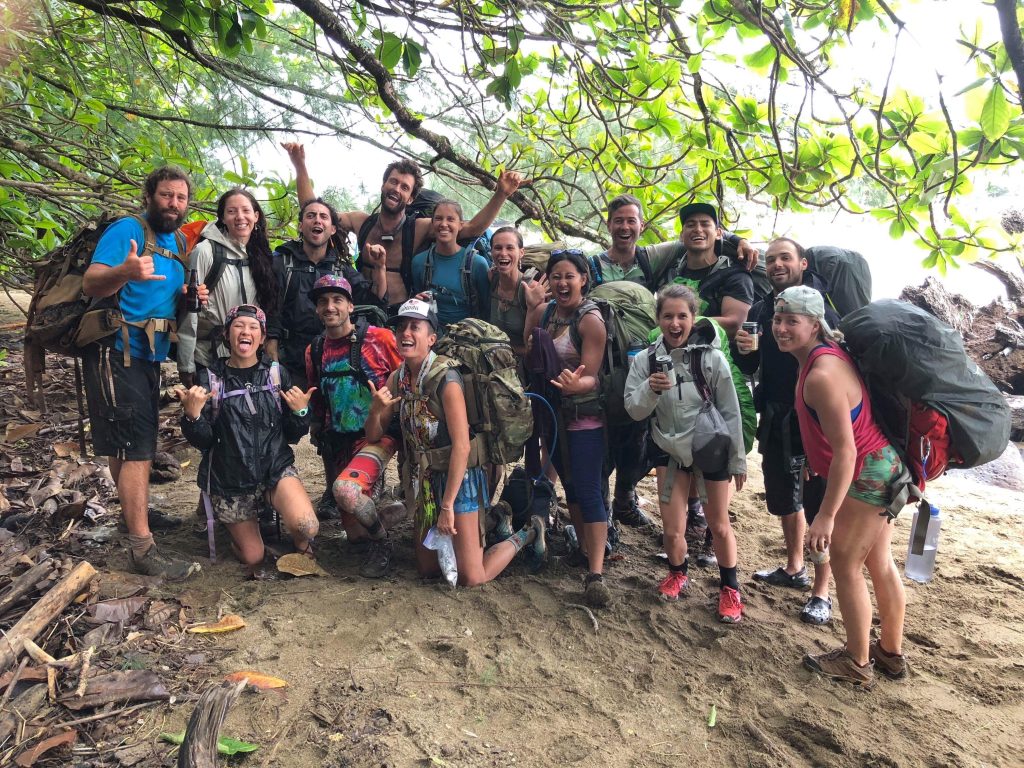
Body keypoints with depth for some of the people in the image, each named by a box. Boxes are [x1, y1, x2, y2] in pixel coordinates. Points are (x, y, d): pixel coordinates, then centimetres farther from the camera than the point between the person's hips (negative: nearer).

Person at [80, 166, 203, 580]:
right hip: (118, 353, -8)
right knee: (136, 448, -11)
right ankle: (142, 548, -8)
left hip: (149, 355, 8)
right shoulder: (127, 229, -11)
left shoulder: (178, 243, 13)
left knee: (132, 446, 20)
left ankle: (134, 512, 35)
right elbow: (91, 283, -22)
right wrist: (124, 272, -43)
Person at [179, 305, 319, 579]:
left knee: (307, 527, -27)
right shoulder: (209, 379, -3)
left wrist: (301, 412, -15)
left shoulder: (277, 373, 1)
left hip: (276, 466, 0)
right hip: (229, 478, 0)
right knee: (253, 558, 5)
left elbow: (292, 436, 4)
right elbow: (203, 442, -5)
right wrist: (192, 416, -23)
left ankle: (300, 541, 10)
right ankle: (239, 530, 39)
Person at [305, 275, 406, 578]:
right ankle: (400, 508, 36)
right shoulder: (314, 350, 7)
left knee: (345, 488, -35)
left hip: (377, 436, -6)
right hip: (337, 441, 6)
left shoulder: (379, 338, -10)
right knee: (355, 532, 8)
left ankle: (381, 543, -7)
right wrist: (316, 427, 14)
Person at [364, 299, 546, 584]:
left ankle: (527, 533, 17)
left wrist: (448, 506, -23)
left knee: (470, 577, -6)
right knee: (427, 569, 15)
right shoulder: (397, 378, 2)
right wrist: (375, 409, -17)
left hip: (459, 475, -7)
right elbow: (374, 436, 6)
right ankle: (489, 522, 31)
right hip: (426, 479, 7)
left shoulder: (446, 377, -20)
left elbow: (462, 445, -23)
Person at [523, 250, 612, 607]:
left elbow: (590, 377, -20)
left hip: (584, 416, -6)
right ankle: (586, 548, 30)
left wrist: (576, 385, -39)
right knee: (569, 484, 15)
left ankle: (596, 574, -7)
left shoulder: (590, 320, -14)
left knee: (588, 490, -9)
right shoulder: (544, 312, 4)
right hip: (552, 412, 6)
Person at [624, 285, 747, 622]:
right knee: (673, 529, 4)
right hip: (669, 449, 2)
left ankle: (730, 588, 32)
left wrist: (738, 460, -4)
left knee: (719, 525, 9)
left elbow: (730, 412, -8)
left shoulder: (712, 358, -15)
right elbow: (634, 411, -8)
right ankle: (678, 573, 36)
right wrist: (650, 389, -29)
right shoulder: (646, 360, -8)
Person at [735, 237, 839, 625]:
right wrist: (743, 351, -12)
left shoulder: (822, 308, -10)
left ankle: (821, 593, 15)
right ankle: (795, 568, 39)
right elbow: (750, 371, 10)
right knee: (784, 500, 19)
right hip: (775, 421, 6)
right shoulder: (760, 311, 6)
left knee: (818, 506, 1)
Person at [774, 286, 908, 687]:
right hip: (881, 469, 10)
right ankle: (891, 653, 36)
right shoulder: (826, 351, 3)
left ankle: (857, 663, 21)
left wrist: (826, 514, -25)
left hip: (866, 474, -10)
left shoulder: (821, 375, -27)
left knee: (845, 566, 5)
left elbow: (846, 450, -28)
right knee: (880, 564, 20)